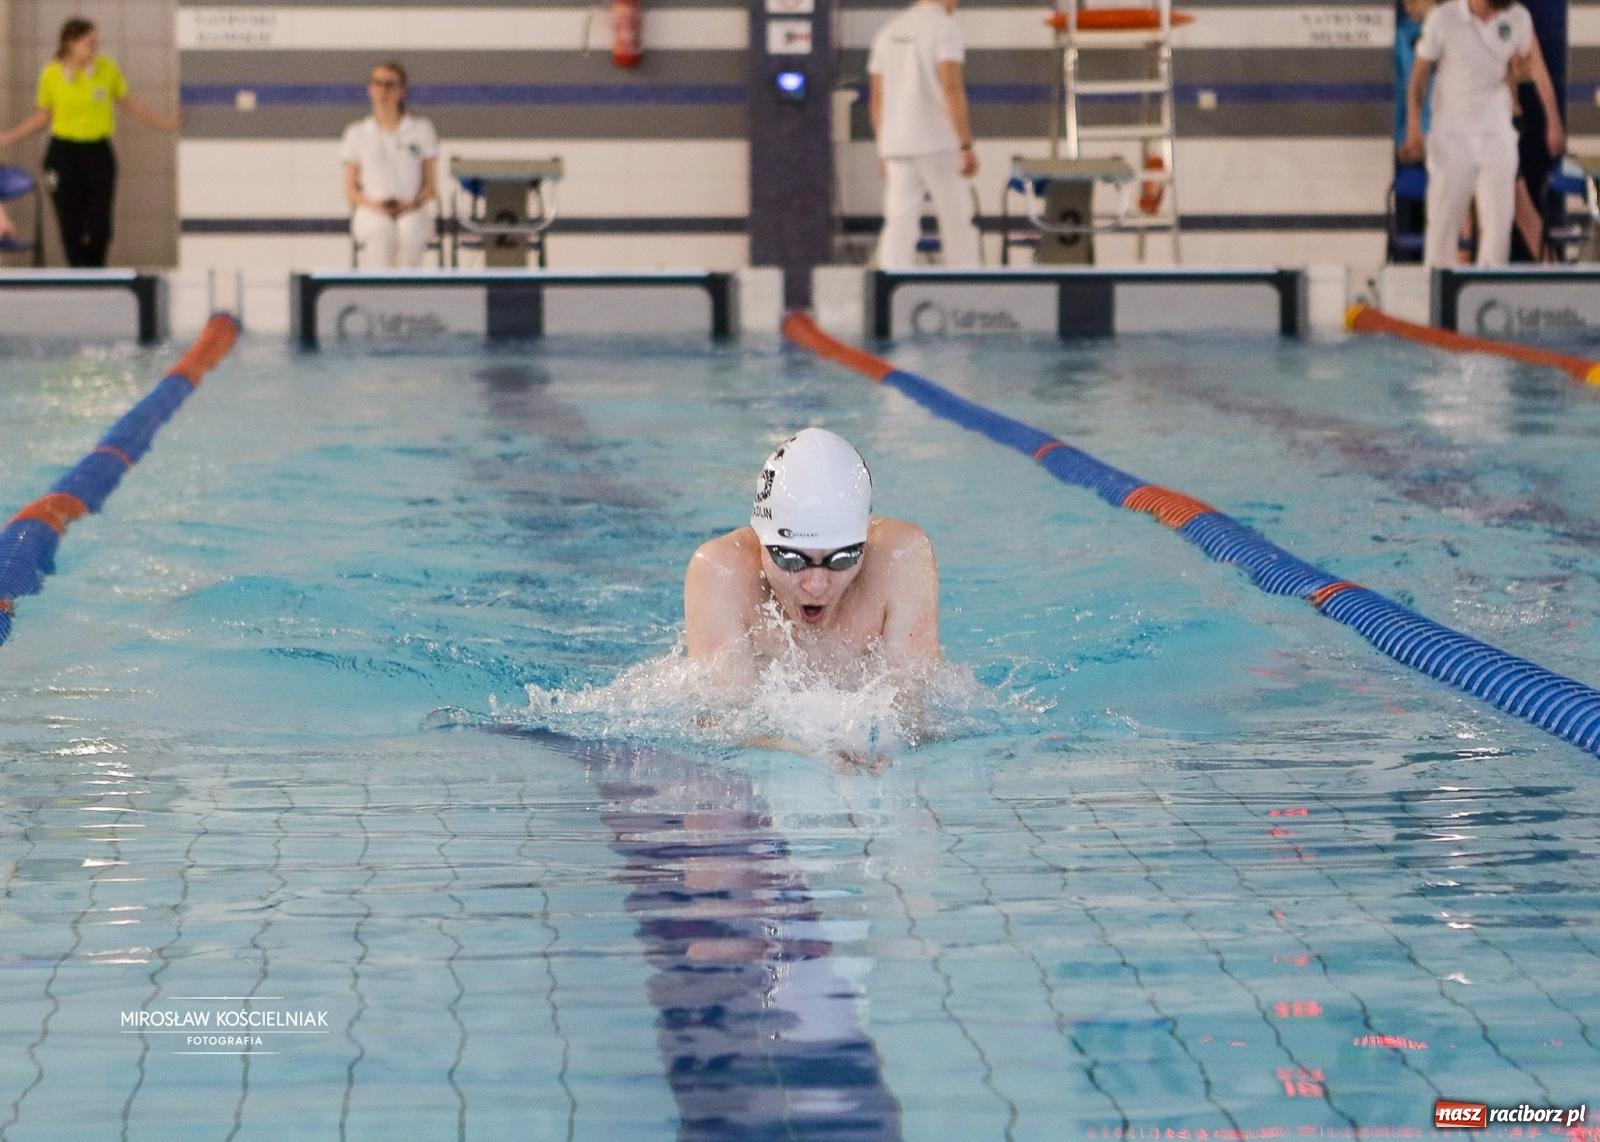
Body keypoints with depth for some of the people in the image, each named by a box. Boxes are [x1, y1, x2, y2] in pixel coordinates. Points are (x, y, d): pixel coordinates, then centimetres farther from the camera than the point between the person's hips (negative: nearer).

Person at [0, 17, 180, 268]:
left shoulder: (107, 68, -3)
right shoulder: (51, 74, -4)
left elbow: (128, 104, 11)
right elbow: (42, 116, 10)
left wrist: (165, 123, 10)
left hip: (98, 152, 1)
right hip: (63, 153, 0)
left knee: (99, 226, -4)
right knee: (71, 225, 1)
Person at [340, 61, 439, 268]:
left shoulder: (422, 129, 14)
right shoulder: (356, 133, 15)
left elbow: (431, 187, 11)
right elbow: (350, 190, 13)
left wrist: (412, 204, -9)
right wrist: (374, 204, -8)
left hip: (413, 212, 0)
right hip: (371, 213, 0)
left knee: (410, 234, -34)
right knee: (382, 234, -34)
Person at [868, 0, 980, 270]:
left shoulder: (888, 31, 13)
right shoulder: (944, 26, -6)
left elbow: (877, 98, 15)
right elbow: (951, 88, -16)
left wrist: (883, 151, 21)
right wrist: (966, 146, -16)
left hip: (895, 146, 6)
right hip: (938, 145, -6)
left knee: (899, 226, 1)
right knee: (957, 223, 2)